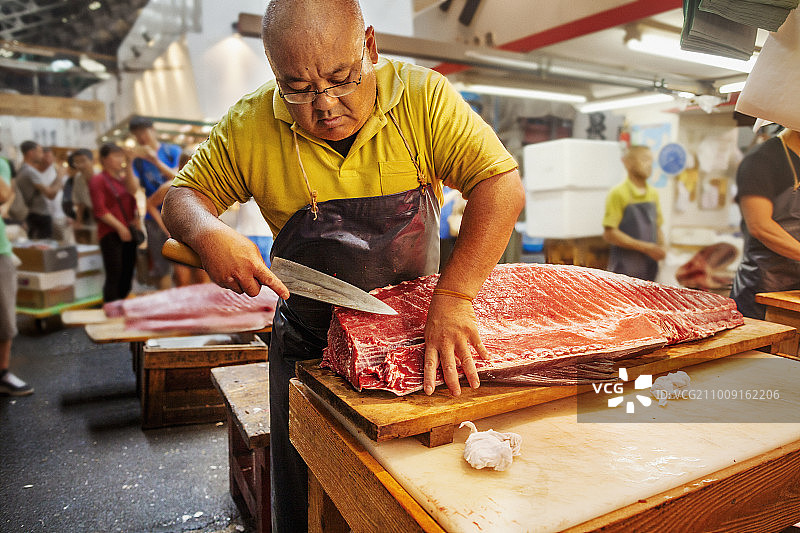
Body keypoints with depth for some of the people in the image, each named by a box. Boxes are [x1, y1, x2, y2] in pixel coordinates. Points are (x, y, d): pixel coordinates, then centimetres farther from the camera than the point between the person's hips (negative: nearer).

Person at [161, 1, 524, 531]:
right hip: (309, 344, 1)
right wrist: (209, 234, -24)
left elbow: (502, 186, -22)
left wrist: (454, 297, -35)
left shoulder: (423, 96, -16)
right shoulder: (250, 126, -11)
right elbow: (183, 195, 0)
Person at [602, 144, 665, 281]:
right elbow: (609, 234, -14)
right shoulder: (618, 193, -8)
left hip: (650, 269, 7)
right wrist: (646, 247, -14)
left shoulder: (653, 193, 13)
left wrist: (661, 249, 2)